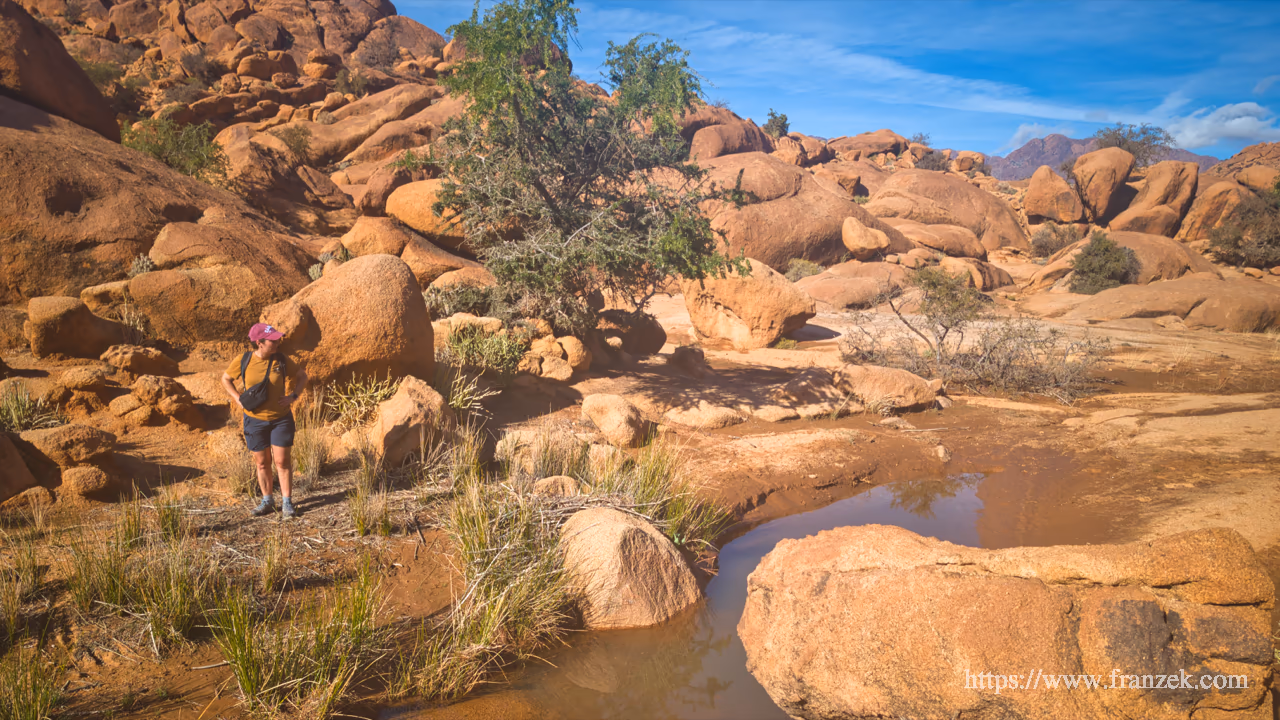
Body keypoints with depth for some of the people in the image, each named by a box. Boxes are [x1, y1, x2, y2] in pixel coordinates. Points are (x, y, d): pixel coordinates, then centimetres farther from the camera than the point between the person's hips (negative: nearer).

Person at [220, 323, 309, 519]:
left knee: (282, 461, -1)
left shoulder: (281, 359, -8)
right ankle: (267, 501, 25)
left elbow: (302, 375, 7)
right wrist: (237, 399, -6)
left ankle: (287, 503, 9)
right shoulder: (242, 361, -9)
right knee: (262, 462, 10)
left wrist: (293, 396, -8)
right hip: (255, 420, 1)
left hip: (281, 419, -1)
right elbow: (226, 379, 8)